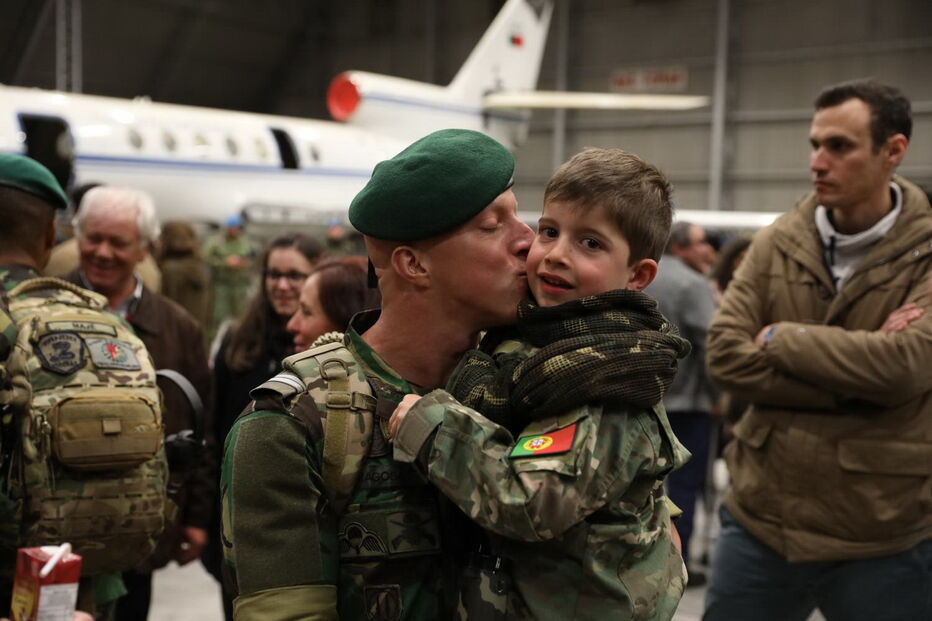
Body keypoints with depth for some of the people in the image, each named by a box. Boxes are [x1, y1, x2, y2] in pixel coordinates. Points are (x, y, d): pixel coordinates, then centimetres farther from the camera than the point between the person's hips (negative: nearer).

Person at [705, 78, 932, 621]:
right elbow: (725, 355, -8)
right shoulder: (778, 243, 1)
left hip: (885, 540, -3)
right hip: (761, 519, 3)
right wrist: (855, 380, -16)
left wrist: (779, 338, -13)